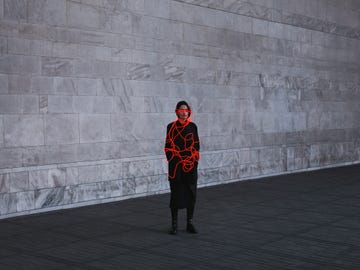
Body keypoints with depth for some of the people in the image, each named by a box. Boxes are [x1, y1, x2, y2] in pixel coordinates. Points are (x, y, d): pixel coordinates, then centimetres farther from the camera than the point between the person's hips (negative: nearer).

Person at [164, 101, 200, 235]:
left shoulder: (193, 126, 5)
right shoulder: (171, 127, 1)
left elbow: (197, 145, 6)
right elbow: (168, 146, 1)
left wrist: (193, 161, -4)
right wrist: (173, 162, -7)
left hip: (191, 164, 2)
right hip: (175, 165, -2)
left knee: (191, 193, 4)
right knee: (175, 193, 2)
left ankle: (190, 223, 13)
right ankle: (174, 225, 9)